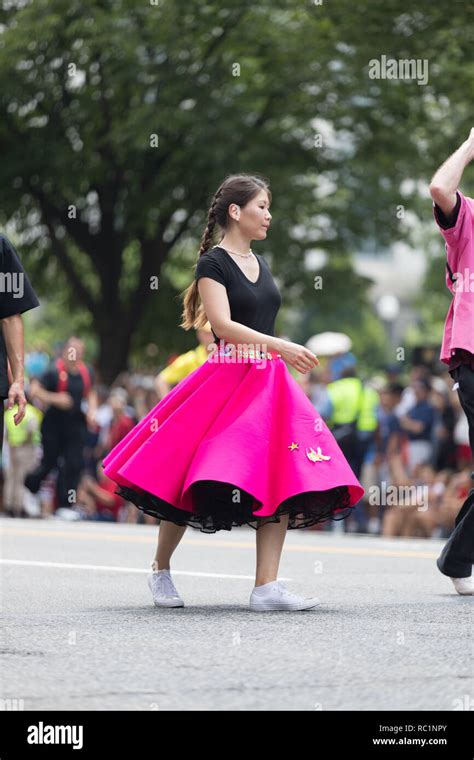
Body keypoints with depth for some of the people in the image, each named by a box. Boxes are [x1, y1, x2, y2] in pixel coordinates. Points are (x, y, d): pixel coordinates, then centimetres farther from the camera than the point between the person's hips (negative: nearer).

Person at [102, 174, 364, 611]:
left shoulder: (260, 264, 16)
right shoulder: (213, 263, -7)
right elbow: (223, 324, -18)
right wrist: (283, 347, -25)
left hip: (268, 379, 7)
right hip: (225, 379, -7)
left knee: (283, 477, -7)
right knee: (197, 479, -3)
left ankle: (266, 587, -9)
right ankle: (161, 570, 18)